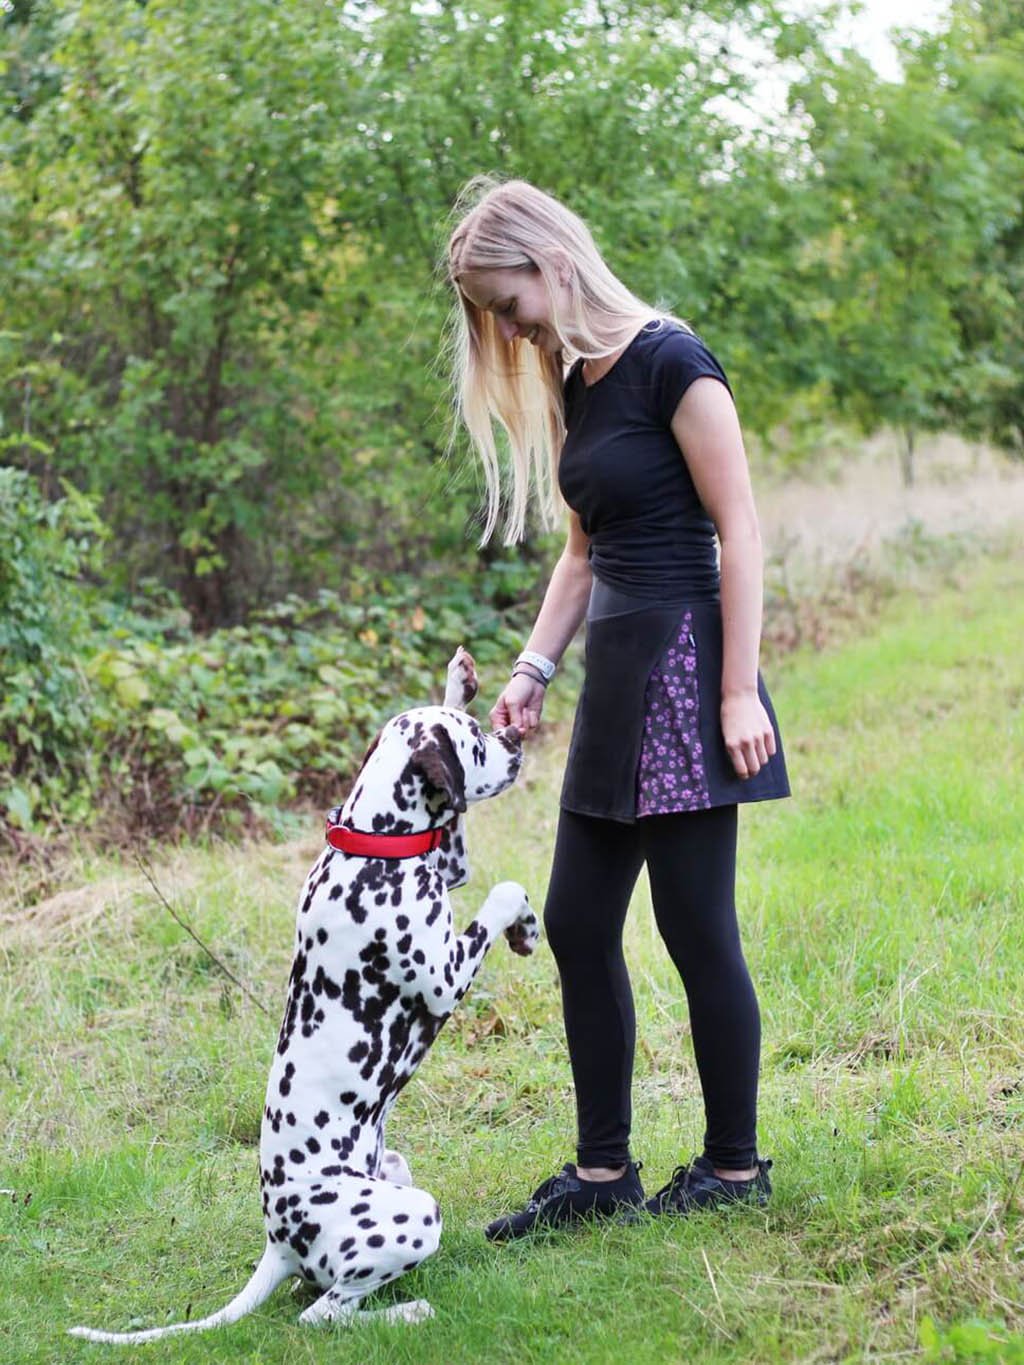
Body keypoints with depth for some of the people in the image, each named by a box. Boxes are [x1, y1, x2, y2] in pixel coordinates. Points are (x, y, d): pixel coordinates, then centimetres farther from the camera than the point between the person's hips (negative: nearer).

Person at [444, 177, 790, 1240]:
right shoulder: (572, 387, 14)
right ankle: (602, 1170, 17)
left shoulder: (668, 361, -11)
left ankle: (735, 1165, 12)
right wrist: (534, 668, 9)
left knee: (695, 924, -2)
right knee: (576, 923, 8)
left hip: (685, 661, -9)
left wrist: (740, 692, -17)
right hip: (616, 673, 9)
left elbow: (739, 528, -14)